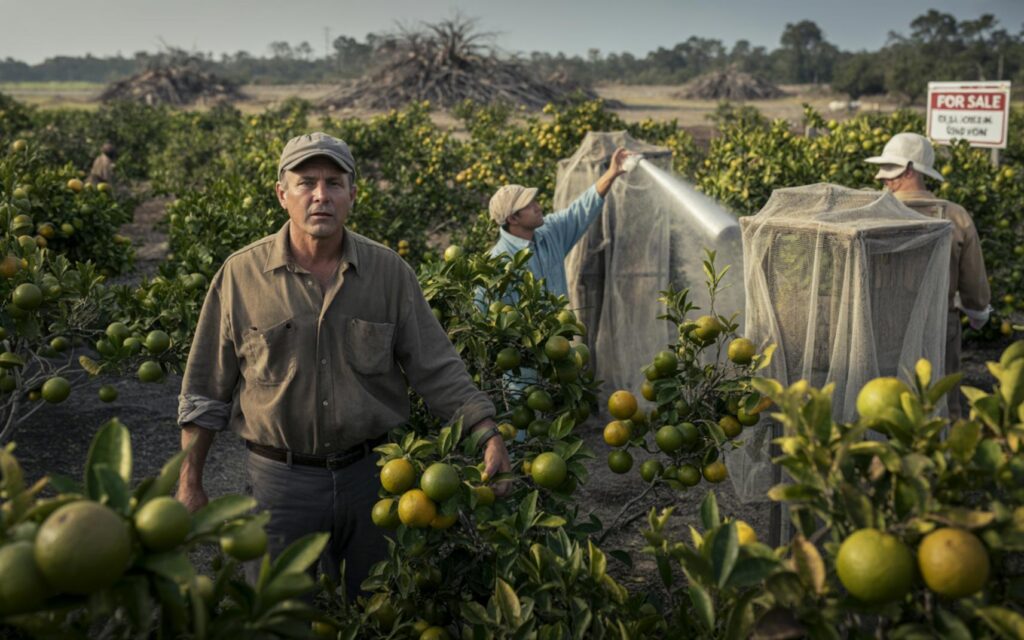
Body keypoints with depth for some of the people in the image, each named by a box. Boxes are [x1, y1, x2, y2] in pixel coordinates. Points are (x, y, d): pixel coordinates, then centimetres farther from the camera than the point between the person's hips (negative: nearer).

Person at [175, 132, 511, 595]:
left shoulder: (389, 272, -2)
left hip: (372, 472, 2)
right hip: (280, 480, -1)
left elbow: (437, 368, -2)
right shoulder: (241, 275, -5)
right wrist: (189, 485, 3)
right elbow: (204, 392, 2)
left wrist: (488, 435, -14)